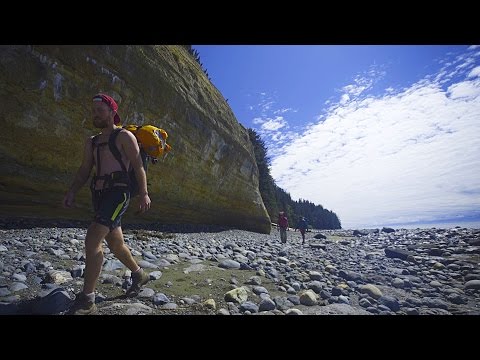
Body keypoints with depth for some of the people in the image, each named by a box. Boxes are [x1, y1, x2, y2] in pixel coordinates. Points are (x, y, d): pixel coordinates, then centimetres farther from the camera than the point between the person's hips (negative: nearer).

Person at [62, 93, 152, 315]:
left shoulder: (124, 136, 1)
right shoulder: (91, 142, 21)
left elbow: (138, 166, -7)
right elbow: (84, 171, 16)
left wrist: (144, 193, -18)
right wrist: (72, 192, 0)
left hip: (117, 193, -7)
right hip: (99, 194, 8)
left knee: (92, 240, -19)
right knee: (115, 244, 14)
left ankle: (86, 300, -8)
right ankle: (139, 275, 34)